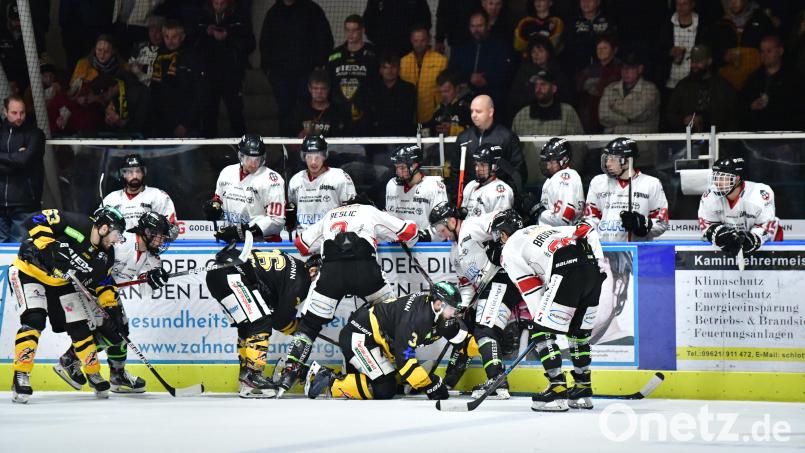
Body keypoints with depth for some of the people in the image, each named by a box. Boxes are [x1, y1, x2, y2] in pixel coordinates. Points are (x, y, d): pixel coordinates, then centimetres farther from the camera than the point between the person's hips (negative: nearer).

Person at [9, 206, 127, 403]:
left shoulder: (105, 255, -3)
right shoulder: (76, 225, -26)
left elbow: (104, 283, 8)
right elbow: (37, 220, -28)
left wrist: (111, 308, -3)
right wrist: (47, 245, -36)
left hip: (61, 283, 7)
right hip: (30, 271, -7)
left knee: (80, 327, 5)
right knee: (34, 319, -24)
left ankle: (93, 373, 25)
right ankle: (20, 376, -21)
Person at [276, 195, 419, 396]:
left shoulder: (329, 215, 35)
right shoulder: (371, 211, 27)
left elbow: (301, 243, 35)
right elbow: (408, 231, 25)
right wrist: (410, 241, 49)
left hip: (331, 270, 1)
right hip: (364, 269, -1)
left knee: (310, 324, 7)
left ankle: (289, 373, -6)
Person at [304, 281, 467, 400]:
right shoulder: (416, 317, -28)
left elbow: (459, 335, 13)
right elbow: (404, 358, -30)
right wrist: (431, 386, -29)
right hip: (357, 337, -10)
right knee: (384, 390, -18)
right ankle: (329, 382, -10)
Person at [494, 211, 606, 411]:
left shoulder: (509, 250, 16)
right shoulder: (544, 228, 37)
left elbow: (532, 290, 7)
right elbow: (588, 231, 26)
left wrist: (539, 319, 12)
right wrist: (599, 263, 22)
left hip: (566, 272, -7)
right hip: (593, 269, 7)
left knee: (541, 332, 0)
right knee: (579, 332, 21)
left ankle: (558, 390, -6)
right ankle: (583, 390, 25)